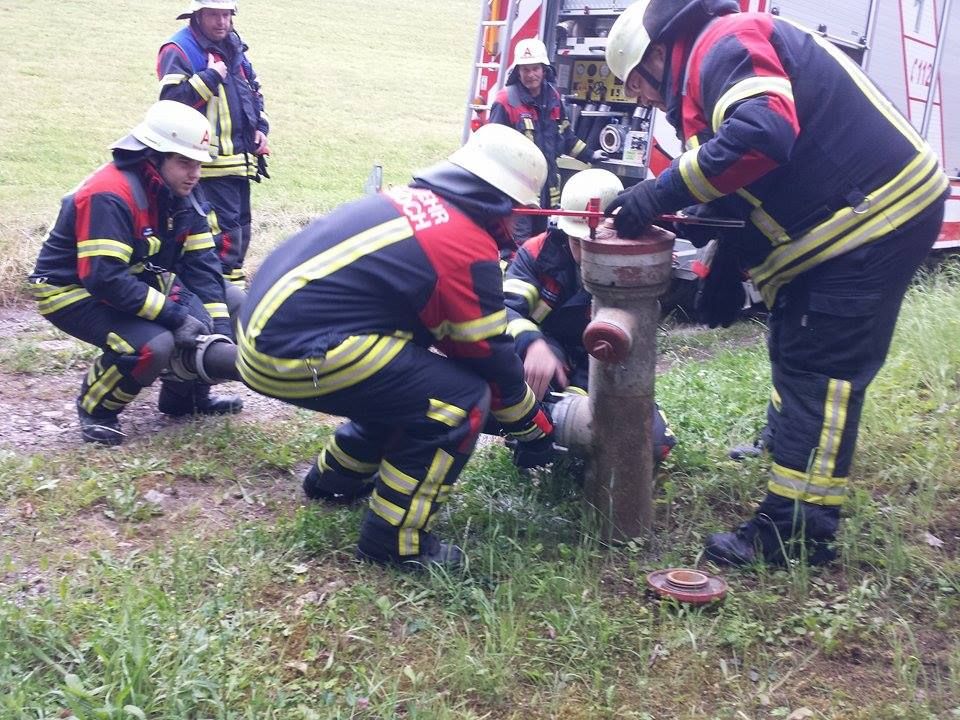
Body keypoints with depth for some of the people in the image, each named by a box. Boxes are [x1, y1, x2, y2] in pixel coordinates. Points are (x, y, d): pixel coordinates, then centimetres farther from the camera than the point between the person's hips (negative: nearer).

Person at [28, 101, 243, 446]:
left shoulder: (182, 193, -3)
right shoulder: (109, 196, -28)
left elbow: (201, 262, -4)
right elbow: (104, 278, -34)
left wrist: (221, 331, -14)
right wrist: (174, 316, -33)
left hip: (136, 281, 8)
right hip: (72, 291, -8)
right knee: (153, 345, -30)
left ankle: (184, 395, 18)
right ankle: (96, 409, -3)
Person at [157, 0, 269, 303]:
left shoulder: (234, 47, 16)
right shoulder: (179, 50, -9)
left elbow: (253, 89, 26)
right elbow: (172, 99, -20)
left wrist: (260, 126, 11)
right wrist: (210, 76, -22)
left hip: (239, 158, 9)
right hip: (211, 160, -9)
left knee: (241, 223, 14)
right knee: (223, 226, -14)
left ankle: (235, 276, 24)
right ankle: (225, 284, -8)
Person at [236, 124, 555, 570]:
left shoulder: (412, 200, 13)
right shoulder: (470, 249, -11)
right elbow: (491, 356, -2)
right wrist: (534, 425, 16)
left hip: (266, 321, 9)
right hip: (298, 355, -9)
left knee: (405, 374, 25)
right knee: (462, 399, -5)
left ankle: (335, 477, 40)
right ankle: (395, 540, 3)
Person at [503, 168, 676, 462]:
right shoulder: (539, 253, -13)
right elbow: (502, 308, -28)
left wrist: (575, 398, -38)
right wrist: (533, 344, -51)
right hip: (549, 360, -2)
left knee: (654, 444, -18)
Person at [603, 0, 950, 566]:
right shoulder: (706, 71, 19)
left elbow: (761, 133, -33)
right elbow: (751, 197, 22)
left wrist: (663, 191, -27)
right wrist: (725, 273, 17)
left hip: (881, 213, -11)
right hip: (845, 221, 11)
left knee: (820, 370, -9)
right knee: (796, 353, 21)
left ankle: (797, 529, -4)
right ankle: (789, 449, 40)